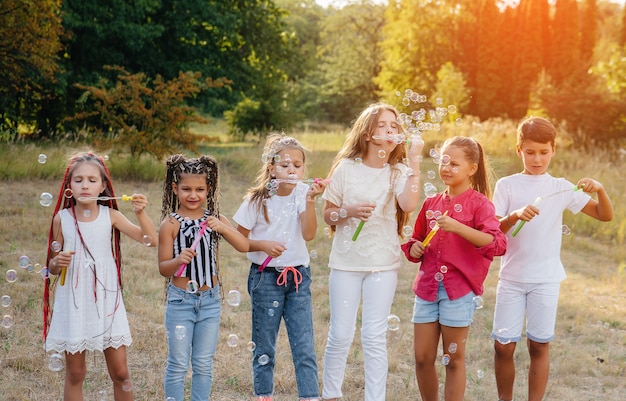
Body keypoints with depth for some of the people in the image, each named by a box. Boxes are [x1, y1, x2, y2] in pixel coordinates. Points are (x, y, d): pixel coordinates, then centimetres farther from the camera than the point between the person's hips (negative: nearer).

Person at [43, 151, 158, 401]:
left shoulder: (110, 216, -2)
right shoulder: (62, 218, -2)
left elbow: (151, 240, -8)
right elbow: (52, 266, 6)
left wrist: (140, 213, -22)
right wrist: (57, 263, -16)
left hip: (106, 299, 0)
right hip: (73, 302, 0)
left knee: (120, 373, 4)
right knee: (74, 373, 7)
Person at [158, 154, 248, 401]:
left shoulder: (214, 219, 2)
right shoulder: (170, 224, -8)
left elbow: (244, 246, -8)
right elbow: (163, 268, -6)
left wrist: (223, 227, -23)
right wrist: (178, 260, -27)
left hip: (210, 300, 3)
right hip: (181, 300, -3)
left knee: (204, 365, 11)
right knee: (178, 364, 5)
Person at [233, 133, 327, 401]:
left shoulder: (302, 193, -3)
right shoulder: (257, 200, -6)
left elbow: (309, 234, -15)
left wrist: (310, 200, -26)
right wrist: (263, 245, -18)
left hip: (298, 278, 1)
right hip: (266, 278, -1)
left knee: (305, 346, -2)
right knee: (264, 347, 8)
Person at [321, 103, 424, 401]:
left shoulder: (399, 172, 0)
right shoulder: (346, 168, 0)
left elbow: (409, 205, -21)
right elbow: (328, 216, 4)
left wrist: (414, 162, -21)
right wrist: (348, 212, -16)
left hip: (383, 265, 0)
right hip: (346, 262, 0)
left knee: (375, 337, 1)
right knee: (340, 334, 3)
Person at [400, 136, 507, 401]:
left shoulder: (479, 203, -4)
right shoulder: (431, 203, 13)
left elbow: (497, 244, -18)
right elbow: (416, 240, 26)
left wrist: (458, 227, -26)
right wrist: (414, 249, 3)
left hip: (459, 289, -5)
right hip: (427, 287, 5)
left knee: (453, 359, 3)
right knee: (422, 358, 6)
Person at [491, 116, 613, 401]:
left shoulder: (561, 188, 3)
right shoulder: (506, 185, 1)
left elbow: (605, 215, 2)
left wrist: (600, 190, -18)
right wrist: (515, 216, -24)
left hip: (546, 279, 0)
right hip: (511, 276, 0)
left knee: (539, 345, 4)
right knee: (503, 345, 1)